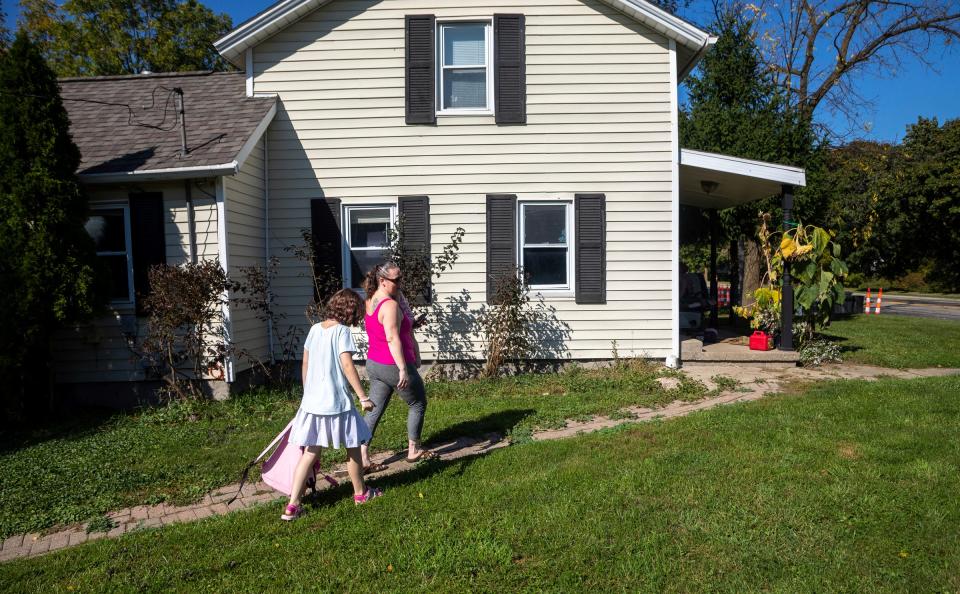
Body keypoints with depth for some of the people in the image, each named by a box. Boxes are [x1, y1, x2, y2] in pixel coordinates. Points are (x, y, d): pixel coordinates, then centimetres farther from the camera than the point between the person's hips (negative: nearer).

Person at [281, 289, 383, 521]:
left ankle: (292, 505, 7)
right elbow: (347, 366, -19)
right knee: (353, 447, 14)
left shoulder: (315, 329, 8)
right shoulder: (342, 331, -12)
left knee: (309, 453, 10)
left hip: (311, 401, 6)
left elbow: (305, 365, 13)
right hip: (337, 403, -6)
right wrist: (363, 397, -16)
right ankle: (360, 493, 29)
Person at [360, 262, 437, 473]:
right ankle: (413, 450, 23)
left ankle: (363, 458, 8)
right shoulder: (390, 305, -21)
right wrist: (403, 369, -27)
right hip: (393, 365, -8)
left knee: (374, 410, 11)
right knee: (418, 403, 13)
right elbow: (393, 339, -27)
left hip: (374, 364, 8)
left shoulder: (371, 301, 8)